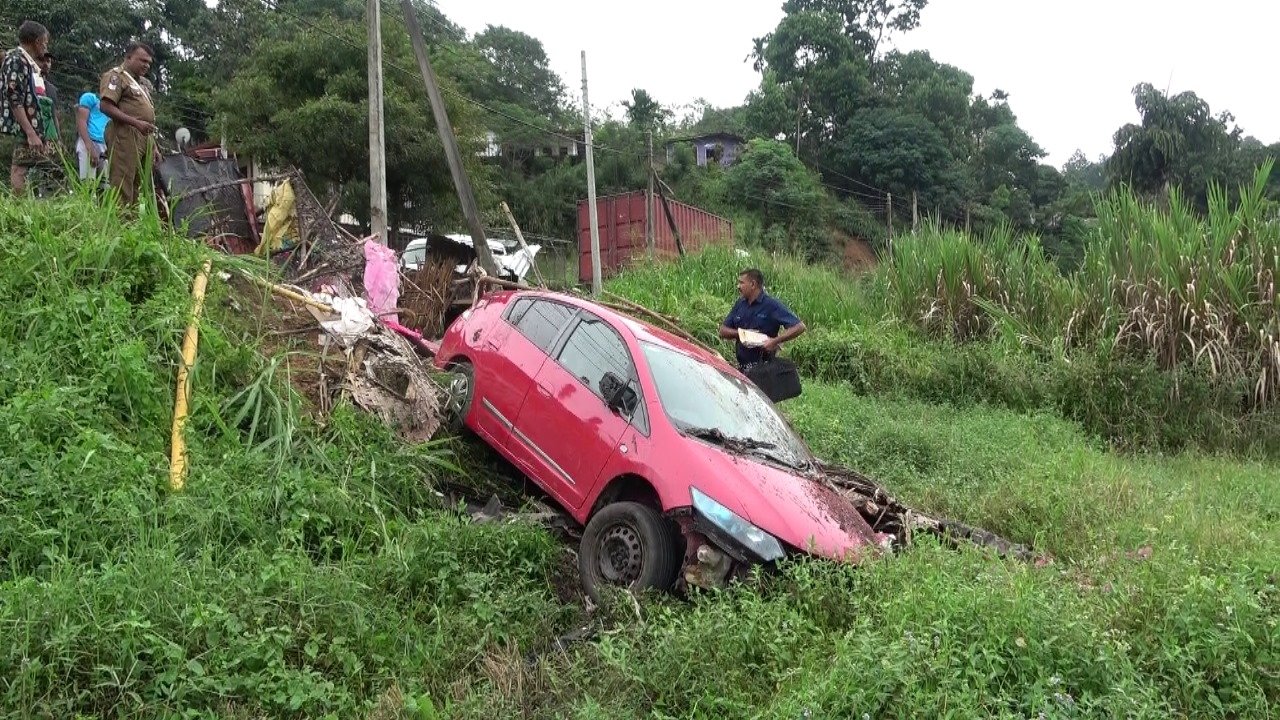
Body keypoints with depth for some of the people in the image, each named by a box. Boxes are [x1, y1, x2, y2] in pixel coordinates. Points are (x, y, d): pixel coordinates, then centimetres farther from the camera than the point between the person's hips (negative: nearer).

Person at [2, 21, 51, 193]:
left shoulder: (30, 64, 22)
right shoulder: (15, 59, -5)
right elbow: (14, 99, -15)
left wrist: (42, 136, 21)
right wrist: (30, 133, -21)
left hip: (34, 132, 9)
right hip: (24, 132, -9)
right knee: (22, 179, -14)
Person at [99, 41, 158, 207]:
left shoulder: (143, 82, 25)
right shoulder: (115, 76, 0)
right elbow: (106, 106, -12)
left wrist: (154, 146, 22)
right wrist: (136, 123, -19)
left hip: (146, 138, 8)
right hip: (126, 136, -8)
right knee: (123, 187, -12)